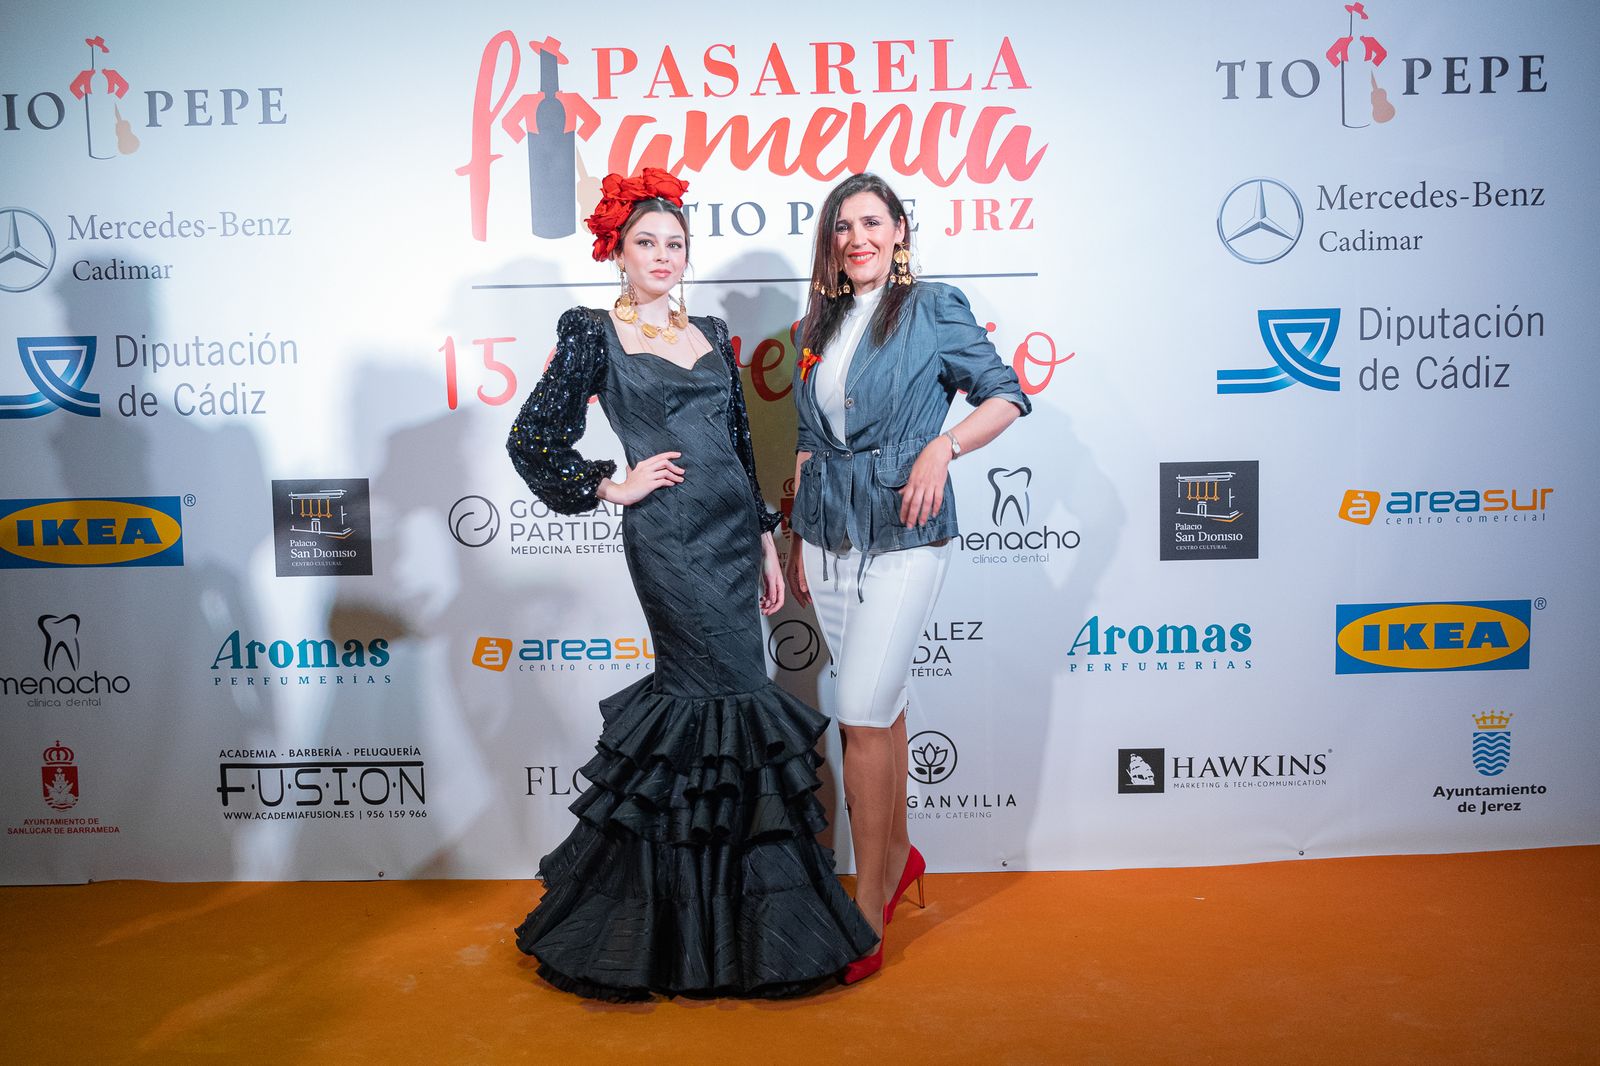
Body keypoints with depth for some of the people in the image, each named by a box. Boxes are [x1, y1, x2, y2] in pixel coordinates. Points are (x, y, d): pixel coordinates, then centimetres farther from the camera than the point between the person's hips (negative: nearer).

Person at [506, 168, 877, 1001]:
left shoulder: (711, 333, 15)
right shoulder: (595, 336, -1)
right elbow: (531, 440, -2)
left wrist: (765, 543, 13)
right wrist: (612, 488, -3)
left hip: (733, 534, 6)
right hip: (669, 541, -6)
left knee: (691, 697, 10)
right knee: (734, 698, -5)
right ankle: (746, 926, 10)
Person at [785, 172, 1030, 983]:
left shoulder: (933, 309, 0)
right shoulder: (819, 326, 14)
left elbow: (1006, 395, -1)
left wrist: (942, 445, -18)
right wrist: (796, 539, 17)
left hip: (904, 537, -5)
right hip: (831, 538, 5)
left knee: (862, 714, -10)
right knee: (878, 703, 15)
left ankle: (867, 916, 1)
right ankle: (897, 854, 33)